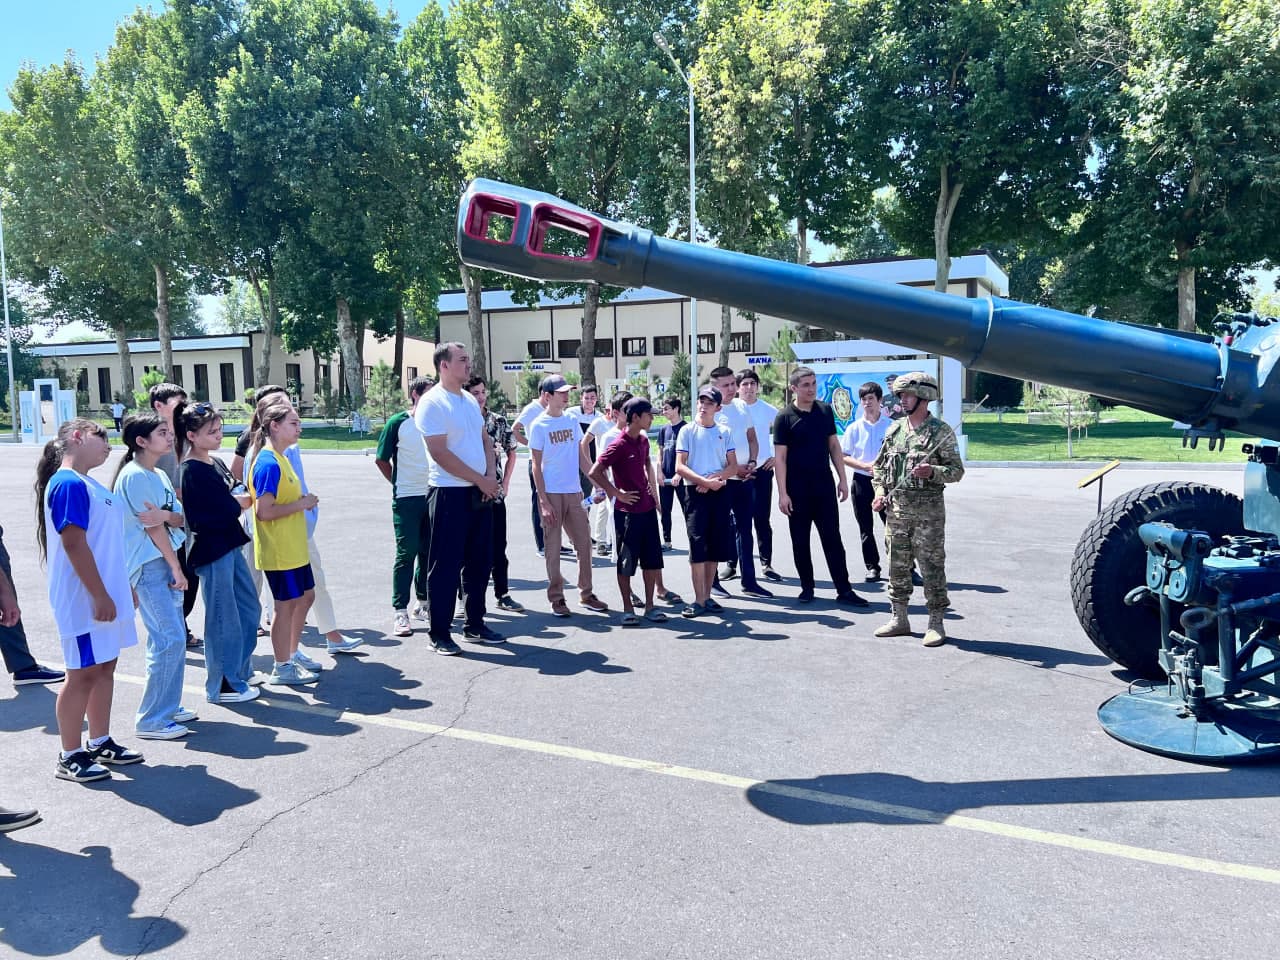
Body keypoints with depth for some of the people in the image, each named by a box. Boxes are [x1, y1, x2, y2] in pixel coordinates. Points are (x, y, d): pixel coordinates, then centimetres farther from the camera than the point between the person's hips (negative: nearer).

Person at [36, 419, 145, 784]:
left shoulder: (88, 484, 15)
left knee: (104, 668, 15)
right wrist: (100, 596, -21)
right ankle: (69, 757, 10)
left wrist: (123, 587, 22)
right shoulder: (69, 484, -16)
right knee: (82, 674, -1)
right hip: (85, 599, -10)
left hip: (105, 594, 10)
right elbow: (74, 544, -21)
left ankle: (101, 743, 26)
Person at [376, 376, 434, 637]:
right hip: (407, 500, -3)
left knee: (429, 551, 12)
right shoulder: (398, 423, -4)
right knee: (406, 553, -3)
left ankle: (424, 599, 30)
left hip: (435, 496, 3)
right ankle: (399, 611, 3)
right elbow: (381, 460, 4)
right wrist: (399, 484, 5)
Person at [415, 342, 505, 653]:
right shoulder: (432, 403, -11)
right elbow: (440, 453, -17)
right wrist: (481, 479, -15)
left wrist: (491, 475, -2)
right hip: (449, 494, -8)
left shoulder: (470, 400, 14)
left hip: (480, 492, 8)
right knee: (445, 566, 0)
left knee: (479, 561, 13)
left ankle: (474, 625, 26)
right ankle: (438, 633, 10)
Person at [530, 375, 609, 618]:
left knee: (584, 543, 7)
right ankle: (556, 598, 13)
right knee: (553, 547, 3)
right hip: (551, 494, -5)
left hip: (573, 492, 5)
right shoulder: (539, 426, -5)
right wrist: (543, 502, -12)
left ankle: (586, 594, 20)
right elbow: (537, 466, -7)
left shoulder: (572, 420, 9)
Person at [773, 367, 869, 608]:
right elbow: (779, 457, -8)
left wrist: (842, 479, 6)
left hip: (825, 486, 3)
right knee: (800, 541, 6)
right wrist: (783, 493, -14)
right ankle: (807, 587, 19)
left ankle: (844, 590, 6)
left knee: (833, 538, 3)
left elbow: (834, 446, 12)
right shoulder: (785, 417, -6)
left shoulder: (825, 411, 6)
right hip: (797, 489, -3)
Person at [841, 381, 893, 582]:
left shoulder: (891, 426, -1)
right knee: (866, 528, 7)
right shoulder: (854, 428, 1)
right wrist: (866, 466, -13)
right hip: (862, 481, 1)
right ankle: (872, 567, 17)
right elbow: (843, 457, 0)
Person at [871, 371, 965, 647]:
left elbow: (957, 470, -6)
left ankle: (936, 624, 8)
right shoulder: (894, 429, 11)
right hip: (895, 508, 6)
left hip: (928, 510, -5)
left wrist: (932, 472, -23)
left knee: (932, 567, -1)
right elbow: (880, 465, 18)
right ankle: (899, 619, 22)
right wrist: (880, 492, 4)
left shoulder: (941, 432, -5)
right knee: (897, 565, 10)